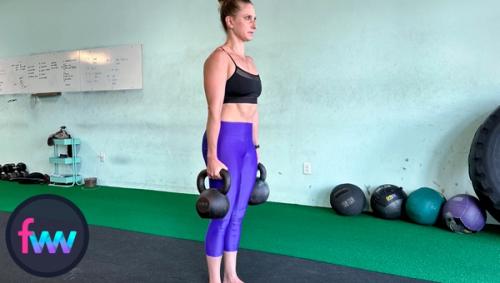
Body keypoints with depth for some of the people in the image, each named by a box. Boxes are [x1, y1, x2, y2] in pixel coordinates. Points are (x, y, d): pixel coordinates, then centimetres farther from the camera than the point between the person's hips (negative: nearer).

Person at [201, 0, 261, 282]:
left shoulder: (249, 61, 16)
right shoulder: (219, 58, -9)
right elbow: (214, 111, -15)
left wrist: (256, 148, 18)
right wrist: (212, 156, -18)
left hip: (247, 143, 8)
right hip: (226, 141, -8)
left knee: (238, 215, 15)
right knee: (223, 216, 2)